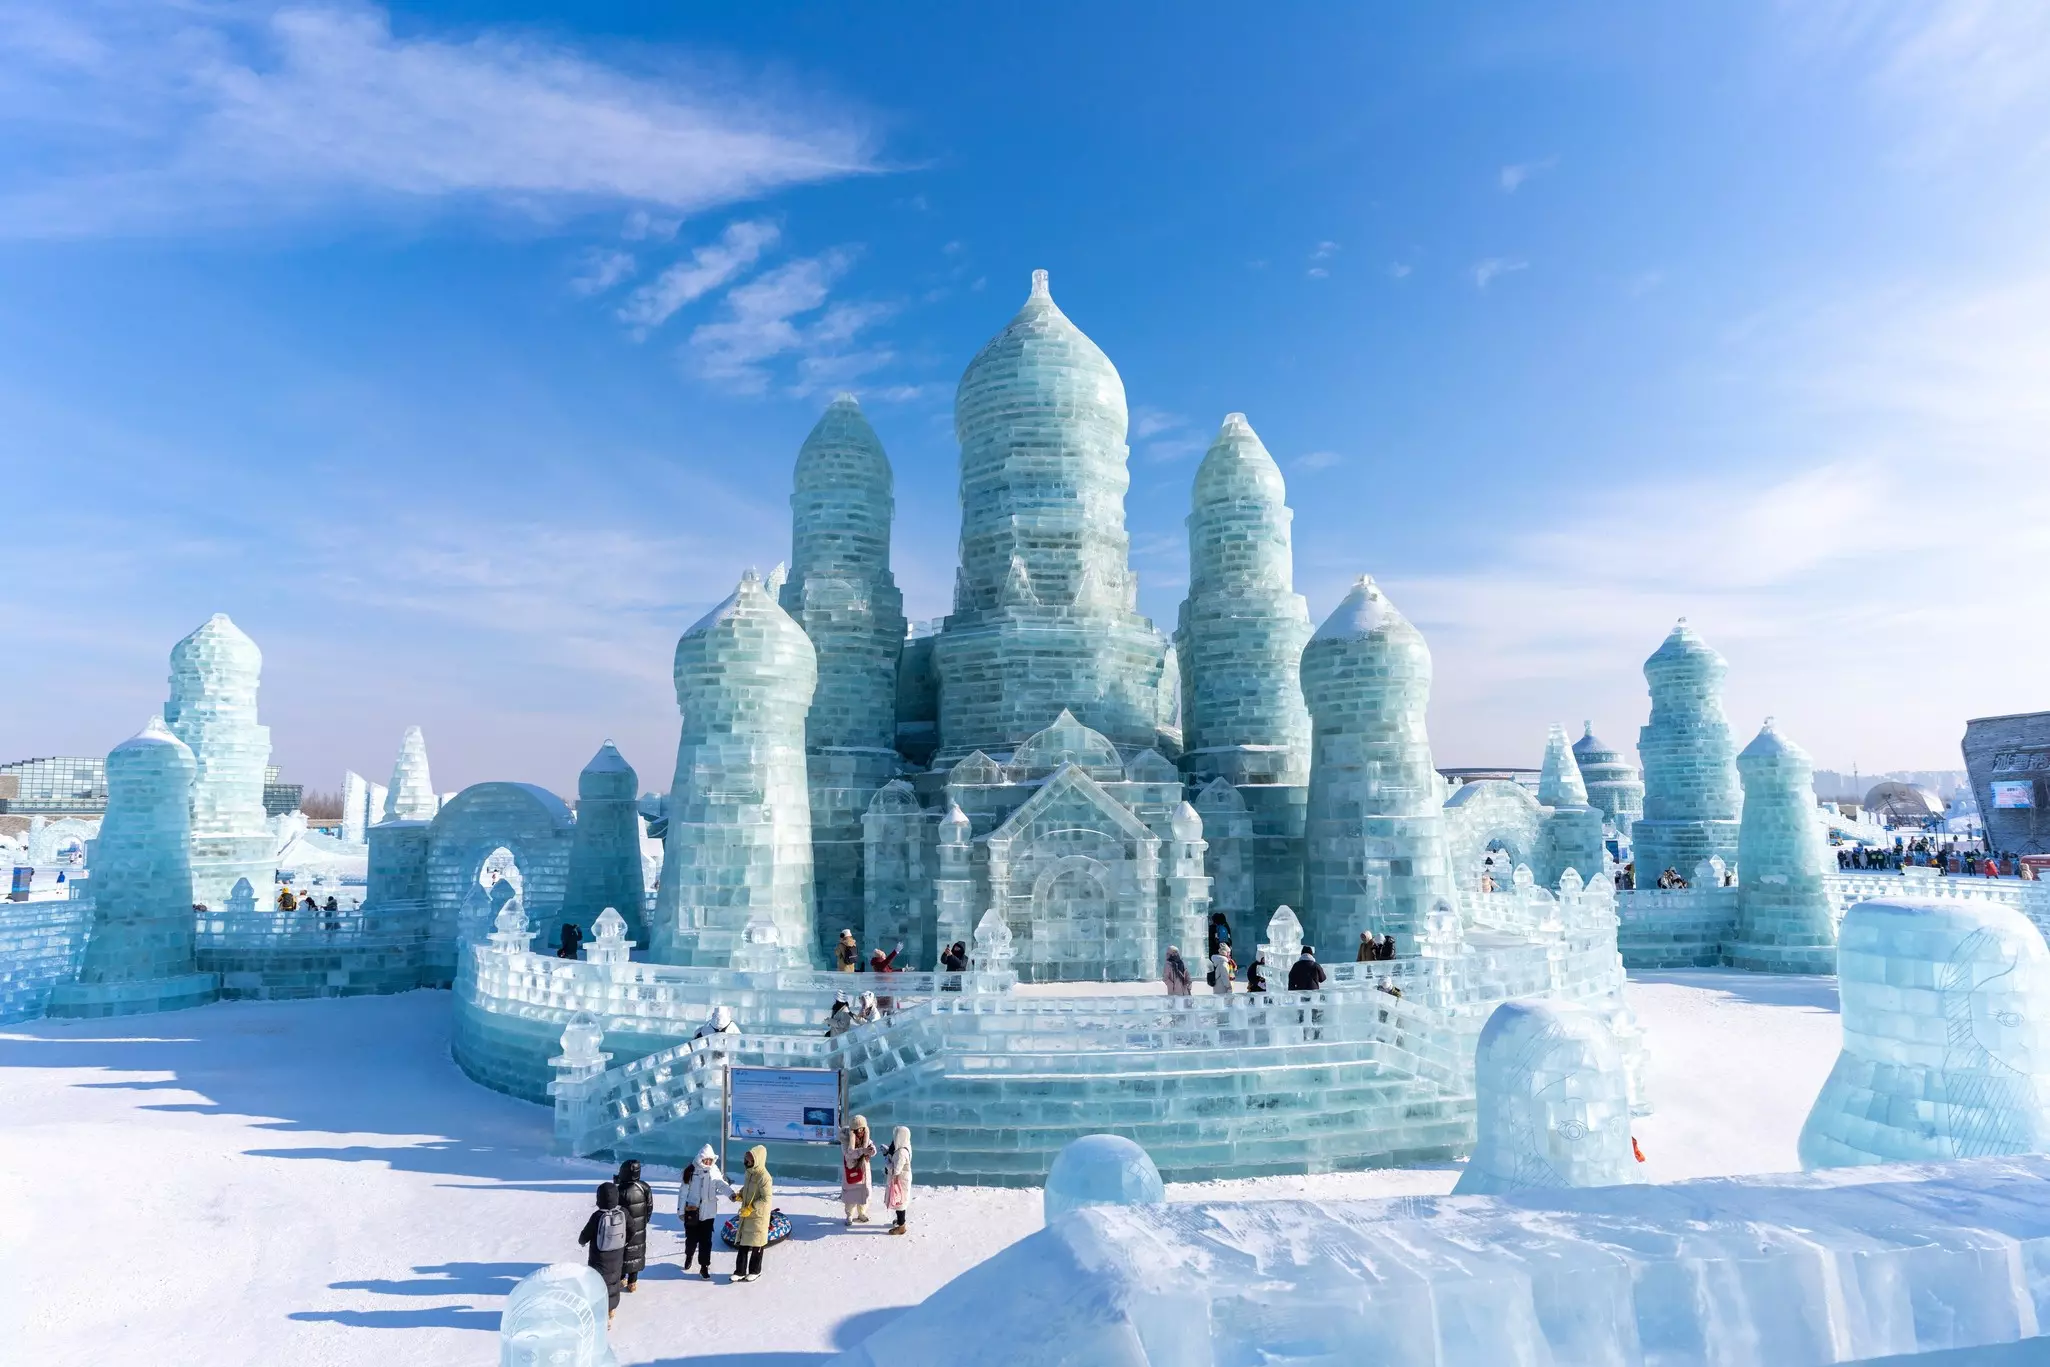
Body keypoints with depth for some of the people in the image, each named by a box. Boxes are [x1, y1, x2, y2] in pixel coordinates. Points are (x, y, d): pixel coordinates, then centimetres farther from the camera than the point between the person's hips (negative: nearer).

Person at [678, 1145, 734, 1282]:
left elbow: (721, 1184, -16)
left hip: (708, 1212, 1)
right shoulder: (691, 1171, -7)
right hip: (692, 1211, -1)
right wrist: (681, 1210, -2)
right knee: (691, 1238, 12)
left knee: (706, 1240, 0)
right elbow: (683, 1191, -2)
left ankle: (704, 1266, 10)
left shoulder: (714, 1172, -1)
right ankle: (689, 1256, 42)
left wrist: (730, 1193, -35)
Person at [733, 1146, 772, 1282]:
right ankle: (740, 1271, 21)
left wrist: (751, 1208, -24)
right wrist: (740, 1194, 1)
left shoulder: (764, 1177, -24)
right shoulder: (749, 1172, 2)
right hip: (745, 1214, 8)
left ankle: (755, 1271, 24)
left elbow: (766, 1198, -24)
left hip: (758, 1216, -8)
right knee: (742, 1243, 11)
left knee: (756, 1245, 8)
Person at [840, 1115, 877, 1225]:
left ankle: (862, 1214, 27)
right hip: (850, 1170, -3)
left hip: (863, 1170, 3)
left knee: (863, 1192, 9)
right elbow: (849, 1154, -27)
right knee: (850, 1194, 3)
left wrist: (871, 1150, -39)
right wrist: (862, 1151, -40)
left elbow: (872, 1150, -14)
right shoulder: (846, 1139, -17)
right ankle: (849, 1216, 21)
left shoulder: (866, 1138, -4)